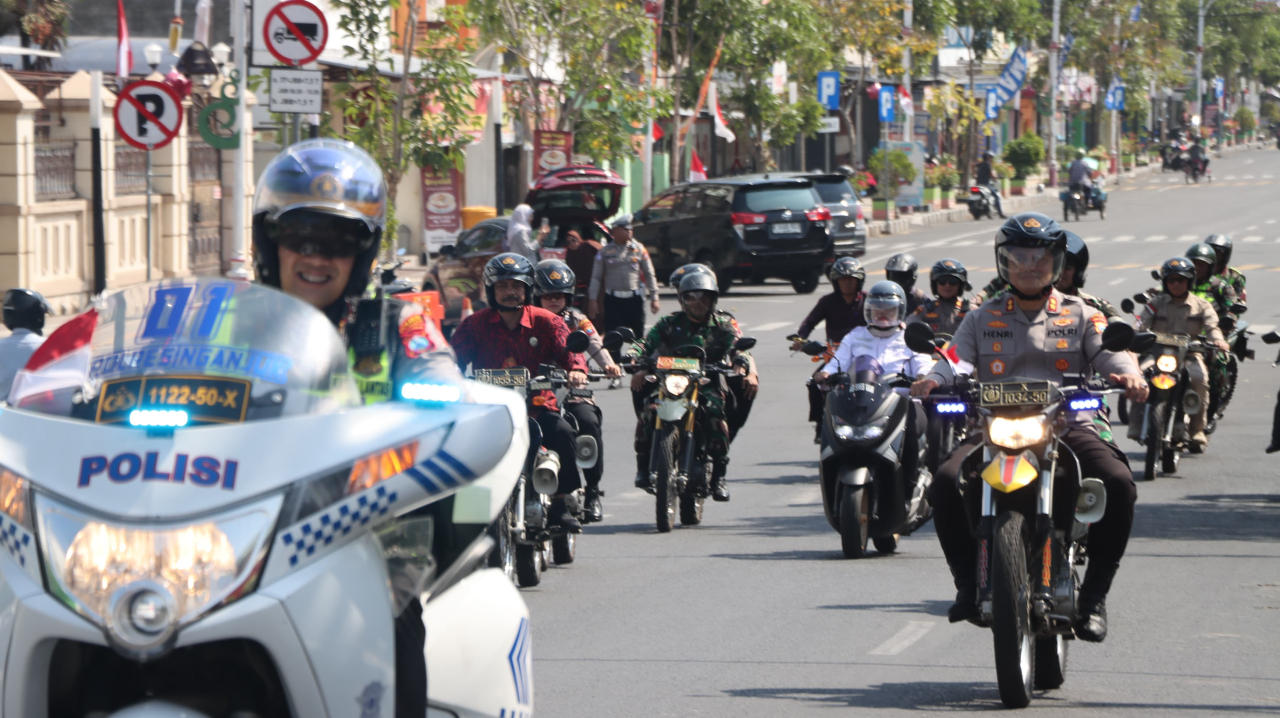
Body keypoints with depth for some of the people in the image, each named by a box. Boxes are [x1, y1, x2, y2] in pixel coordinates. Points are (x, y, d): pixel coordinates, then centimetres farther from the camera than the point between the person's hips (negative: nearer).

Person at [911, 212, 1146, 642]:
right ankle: (969, 585, -13)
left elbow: (1111, 351, 0)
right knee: (947, 481, -28)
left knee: (1118, 483, -29)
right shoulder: (982, 320, 20)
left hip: (1069, 426, -1)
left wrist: (1128, 375, -25)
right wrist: (932, 381, -19)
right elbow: (955, 358, 5)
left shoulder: (1081, 317, 16)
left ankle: (1094, 595, -17)